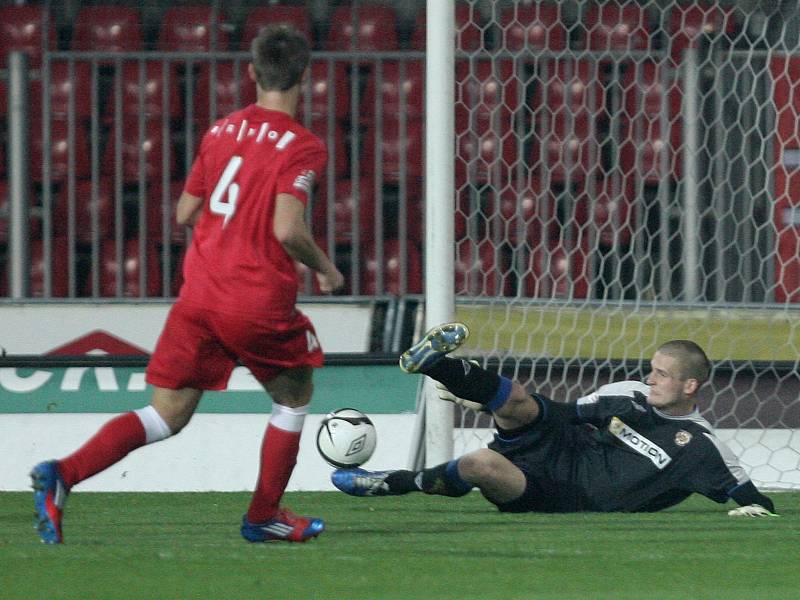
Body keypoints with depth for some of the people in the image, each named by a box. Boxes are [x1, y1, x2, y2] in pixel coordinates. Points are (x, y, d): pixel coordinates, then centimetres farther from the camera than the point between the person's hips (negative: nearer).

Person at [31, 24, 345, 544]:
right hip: (260, 303, -5)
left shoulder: (221, 131, 11)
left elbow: (185, 213, 15)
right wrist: (326, 270, -1)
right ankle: (264, 516, 23)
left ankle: (64, 473, -16)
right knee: (294, 395, 22)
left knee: (168, 414, 5)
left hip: (198, 296, 5)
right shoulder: (303, 147, -8)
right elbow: (288, 229, -19)